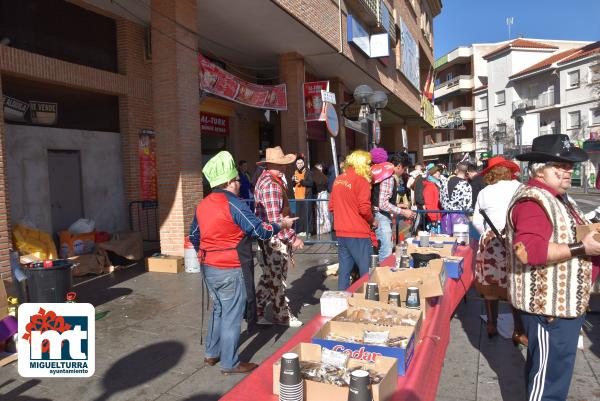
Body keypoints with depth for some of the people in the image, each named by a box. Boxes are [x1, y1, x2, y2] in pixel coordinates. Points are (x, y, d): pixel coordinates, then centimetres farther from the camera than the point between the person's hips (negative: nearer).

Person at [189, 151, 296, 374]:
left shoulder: (202, 205, 6)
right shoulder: (233, 204, -18)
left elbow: (194, 237, 15)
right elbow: (260, 231, -17)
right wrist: (282, 225, -1)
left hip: (207, 267, 8)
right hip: (228, 270, -8)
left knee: (218, 309, 23)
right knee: (232, 315, 4)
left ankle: (212, 353, 34)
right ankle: (230, 364, 16)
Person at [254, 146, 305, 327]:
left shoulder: (271, 180, 14)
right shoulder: (271, 185, -21)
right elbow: (275, 219, -26)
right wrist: (293, 238, -21)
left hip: (273, 238, 10)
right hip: (274, 239, -10)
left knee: (269, 277, 17)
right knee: (277, 278, 4)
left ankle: (256, 312, 26)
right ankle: (282, 315, 19)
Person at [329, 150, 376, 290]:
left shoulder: (338, 180, 10)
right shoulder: (361, 180, -11)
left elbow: (331, 206, 15)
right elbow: (364, 209, -17)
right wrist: (372, 221, 0)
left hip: (341, 232, 7)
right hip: (358, 233, -7)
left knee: (344, 270, 12)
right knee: (366, 272, 2)